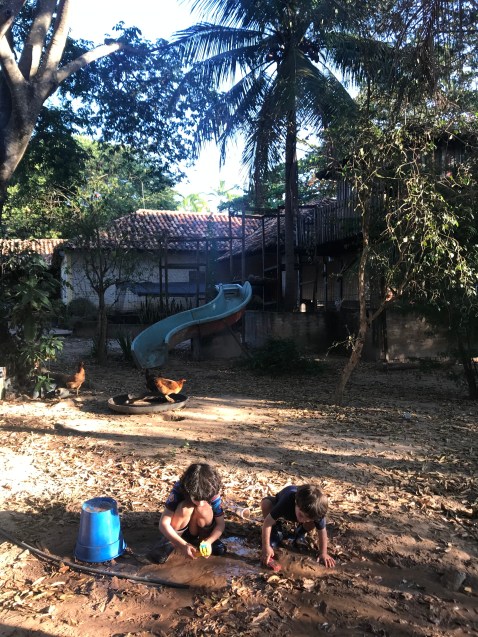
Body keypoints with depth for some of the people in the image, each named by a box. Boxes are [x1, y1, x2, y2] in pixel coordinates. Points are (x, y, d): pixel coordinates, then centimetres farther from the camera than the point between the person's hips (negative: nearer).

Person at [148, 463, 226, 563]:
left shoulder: (212, 492, -28)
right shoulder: (180, 489, -32)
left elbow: (220, 524, -20)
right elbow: (163, 523, -36)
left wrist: (208, 542, -39)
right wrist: (183, 545, -47)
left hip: (200, 528, 1)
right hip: (180, 527, -1)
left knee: (203, 510, -33)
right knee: (185, 507, -35)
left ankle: (204, 539, -6)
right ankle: (169, 541, -14)